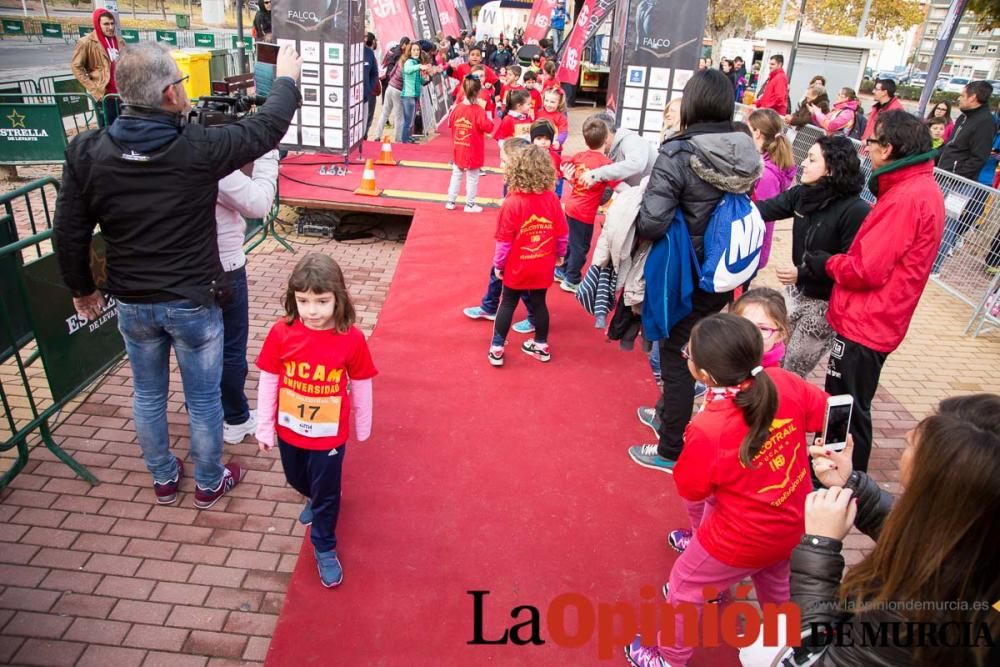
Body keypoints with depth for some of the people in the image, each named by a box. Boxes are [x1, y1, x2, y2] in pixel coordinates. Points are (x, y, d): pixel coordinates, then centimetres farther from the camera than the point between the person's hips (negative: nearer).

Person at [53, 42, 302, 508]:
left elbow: (69, 234, -3)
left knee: (148, 394, 22)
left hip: (132, 304, 4)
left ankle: (163, 479, 41)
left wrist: (81, 288, 14)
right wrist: (286, 79, 13)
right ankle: (209, 483, 34)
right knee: (203, 398, 14)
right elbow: (267, 127, -5)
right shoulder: (199, 148, -20)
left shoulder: (86, 152, -10)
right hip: (193, 302, -3)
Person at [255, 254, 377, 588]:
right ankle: (315, 500, 62)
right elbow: (267, 381, -7)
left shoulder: (351, 338, -22)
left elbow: (361, 386, -8)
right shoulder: (281, 332, -18)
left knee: (326, 493, 15)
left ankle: (324, 547, 39)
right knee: (298, 480, 28)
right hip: (288, 431, 3)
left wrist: (363, 428, 3)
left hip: (329, 435, -3)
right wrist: (265, 427, 0)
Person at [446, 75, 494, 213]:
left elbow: (450, 123, 10)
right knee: (472, 178, 5)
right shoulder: (479, 110, -17)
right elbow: (488, 127, -19)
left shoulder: (457, 107, -2)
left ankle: (451, 201, 20)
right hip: (473, 151, -5)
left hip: (458, 149, 5)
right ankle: (470, 204, 10)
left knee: (456, 175, 16)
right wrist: (486, 113, -5)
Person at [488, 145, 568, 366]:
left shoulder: (512, 202, -20)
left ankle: (496, 349, 17)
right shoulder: (552, 199, -10)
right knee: (539, 304, 17)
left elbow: (504, 239, -15)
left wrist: (498, 264, -2)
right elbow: (562, 233, -2)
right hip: (543, 268, 3)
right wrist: (560, 255, 15)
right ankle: (541, 346, 31)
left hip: (517, 268, -2)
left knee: (507, 304, 12)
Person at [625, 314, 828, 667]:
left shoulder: (707, 429, -34)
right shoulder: (784, 383, -19)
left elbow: (691, 491, -18)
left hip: (745, 539, -7)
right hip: (793, 524, 7)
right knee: (776, 583, 37)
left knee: (684, 587, 19)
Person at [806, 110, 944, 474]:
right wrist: (838, 260, 3)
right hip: (870, 320, 10)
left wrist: (826, 262, -6)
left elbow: (865, 270, -23)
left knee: (848, 413, 4)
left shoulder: (907, 198, -22)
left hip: (865, 324, -10)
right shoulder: (920, 187, 10)